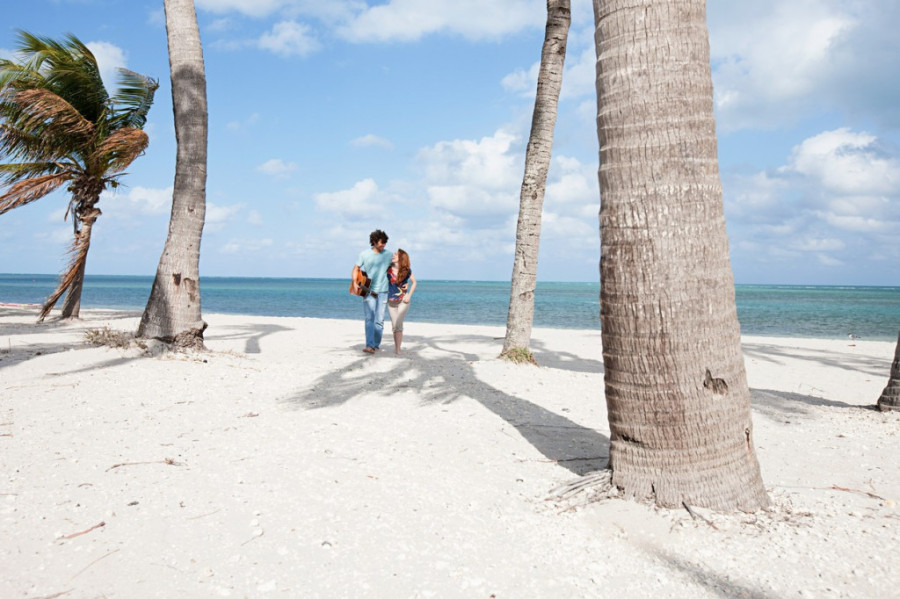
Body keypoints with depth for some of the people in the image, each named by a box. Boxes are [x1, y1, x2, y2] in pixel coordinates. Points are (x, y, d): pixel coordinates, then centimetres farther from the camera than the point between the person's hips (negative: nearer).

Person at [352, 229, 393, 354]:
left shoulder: (388, 256, 5)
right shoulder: (364, 254, 0)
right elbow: (356, 268, 5)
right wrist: (355, 283, -9)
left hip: (382, 291, 2)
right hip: (368, 291, -2)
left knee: (379, 320, 3)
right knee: (369, 318, -11)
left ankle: (376, 345, 16)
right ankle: (369, 346, -17)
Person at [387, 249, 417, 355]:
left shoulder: (406, 271, -7)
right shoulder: (388, 269, -4)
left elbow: (414, 282, 7)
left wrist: (409, 295, -2)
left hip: (403, 301, -2)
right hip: (391, 301, 2)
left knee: (398, 324, -10)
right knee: (394, 325, 8)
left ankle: (397, 349, -9)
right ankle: (395, 345, 21)